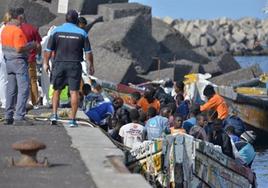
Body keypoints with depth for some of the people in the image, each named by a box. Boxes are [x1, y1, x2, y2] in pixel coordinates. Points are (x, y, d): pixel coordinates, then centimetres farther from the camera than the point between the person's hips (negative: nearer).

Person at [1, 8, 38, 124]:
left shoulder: (5, 29, 11)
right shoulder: (17, 30, -16)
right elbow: (19, 49, -22)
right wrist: (31, 45, -7)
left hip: (8, 61, 9)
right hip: (19, 61, -9)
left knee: (11, 89, 12)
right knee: (23, 89, -7)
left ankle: (8, 116, 13)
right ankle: (19, 116, -13)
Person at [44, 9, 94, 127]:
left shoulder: (56, 31, -1)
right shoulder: (82, 33, -1)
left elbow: (49, 50, 0)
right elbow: (88, 52, 3)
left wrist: (46, 63, 12)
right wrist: (91, 66, 14)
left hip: (59, 64, 1)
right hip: (75, 65, -1)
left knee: (56, 90, 14)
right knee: (74, 92, 2)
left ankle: (54, 114, 1)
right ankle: (72, 119, -1)